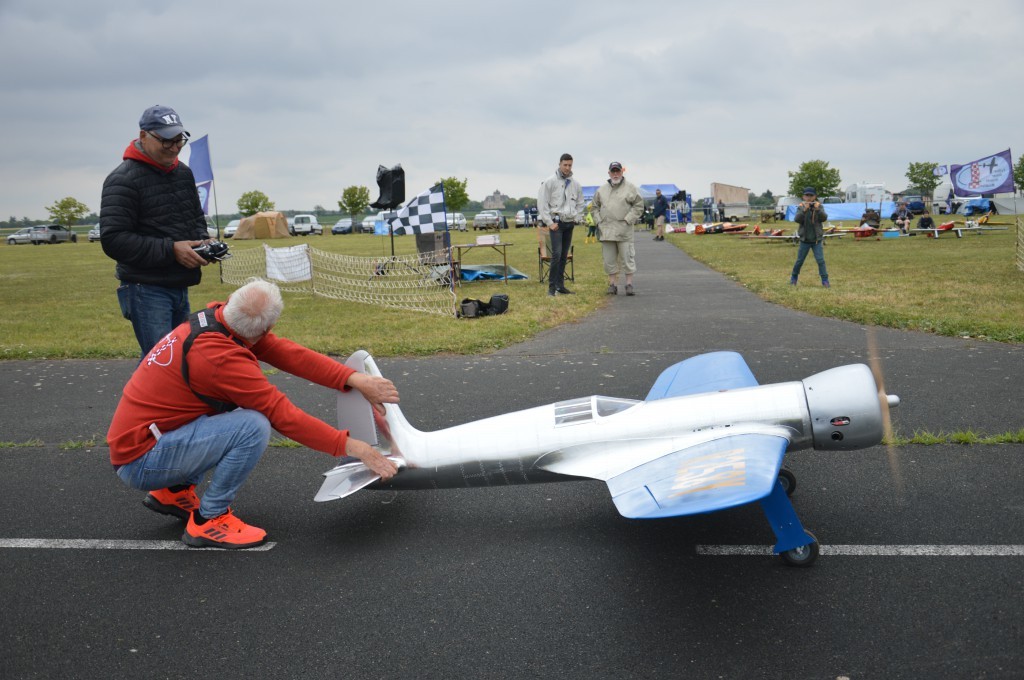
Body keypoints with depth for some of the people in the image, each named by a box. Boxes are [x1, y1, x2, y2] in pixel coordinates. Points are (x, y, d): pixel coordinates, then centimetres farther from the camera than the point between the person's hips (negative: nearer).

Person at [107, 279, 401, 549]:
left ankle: (174, 492, 17)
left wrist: (355, 379, -16)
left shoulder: (215, 315, -5)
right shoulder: (219, 357, -29)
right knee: (253, 426, -25)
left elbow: (285, 352, -8)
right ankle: (208, 521, -5)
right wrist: (352, 446, -21)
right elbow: (284, 415, -25)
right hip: (141, 463, -9)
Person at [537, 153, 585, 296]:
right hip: (556, 222, -5)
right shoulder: (549, 182, -5)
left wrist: (577, 218, 7)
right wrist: (549, 222, -11)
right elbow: (542, 204, -7)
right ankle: (552, 286, -10)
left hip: (570, 223, 6)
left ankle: (560, 285, 15)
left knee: (564, 255, 9)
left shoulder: (575, 184, 10)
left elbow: (580, 203, 21)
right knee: (556, 254, -14)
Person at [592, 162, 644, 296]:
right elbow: (595, 207, 19)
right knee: (609, 259, 6)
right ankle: (613, 284, 13)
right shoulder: (601, 189, 12)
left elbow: (639, 205, 0)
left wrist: (628, 220, -8)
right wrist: (598, 221, 6)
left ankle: (629, 284, 5)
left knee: (627, 257, -2)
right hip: (606, 230, 4)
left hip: (624, 230, -3)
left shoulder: (630, 187, 2)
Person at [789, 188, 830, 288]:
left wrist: (818, 209, -33)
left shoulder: (819, 206, -2)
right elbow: (797, 219, -18)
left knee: (820, 260, -7)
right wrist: (804, 210, -33)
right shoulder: (801, 207, -3)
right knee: (799, 261, 10)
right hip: (804, 240, 0)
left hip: (817, 240, 0)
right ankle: (793, 278, 29)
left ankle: (825, 280, -2)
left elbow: (824, 218, -16)